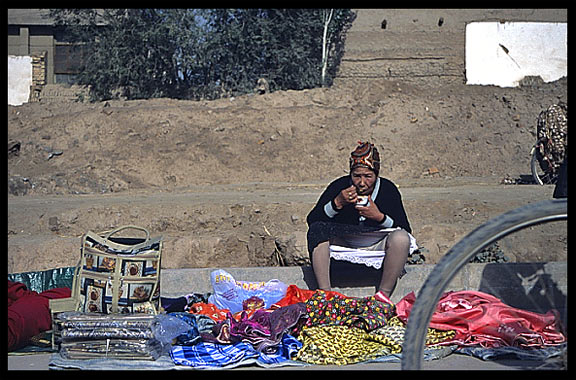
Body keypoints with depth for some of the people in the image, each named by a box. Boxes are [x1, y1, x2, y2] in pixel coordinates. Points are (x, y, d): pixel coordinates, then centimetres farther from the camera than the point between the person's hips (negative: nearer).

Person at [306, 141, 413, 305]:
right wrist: (337, 203, -25)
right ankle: (325, 293, -29)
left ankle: (383, 294, -22)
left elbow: (406, 231, -9)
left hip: (377, 245, -1)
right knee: (317, 230, -25)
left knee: (401, 238, -29)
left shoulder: (388, 190, -5)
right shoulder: (339, 186, -6)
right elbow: (311, 220, -12)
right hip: (342, 242, 1)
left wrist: (380, 217, -25)